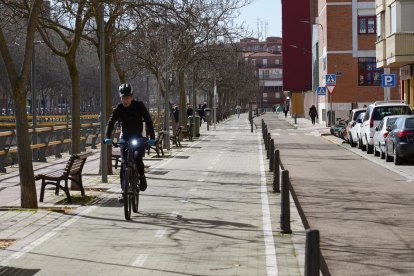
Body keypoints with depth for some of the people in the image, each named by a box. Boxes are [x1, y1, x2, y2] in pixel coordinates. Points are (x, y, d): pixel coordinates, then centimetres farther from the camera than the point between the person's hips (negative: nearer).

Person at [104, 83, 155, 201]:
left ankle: (142, 177, 8)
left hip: (138, 138, -2)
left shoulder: (139, 106, -12)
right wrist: (107, 137, -30)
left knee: (138, 159, -23)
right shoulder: (119, 108, -7)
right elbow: (110, 123, -14)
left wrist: (152, 137, -25)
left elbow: (148, 121, -14)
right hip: (125, 139, 2)